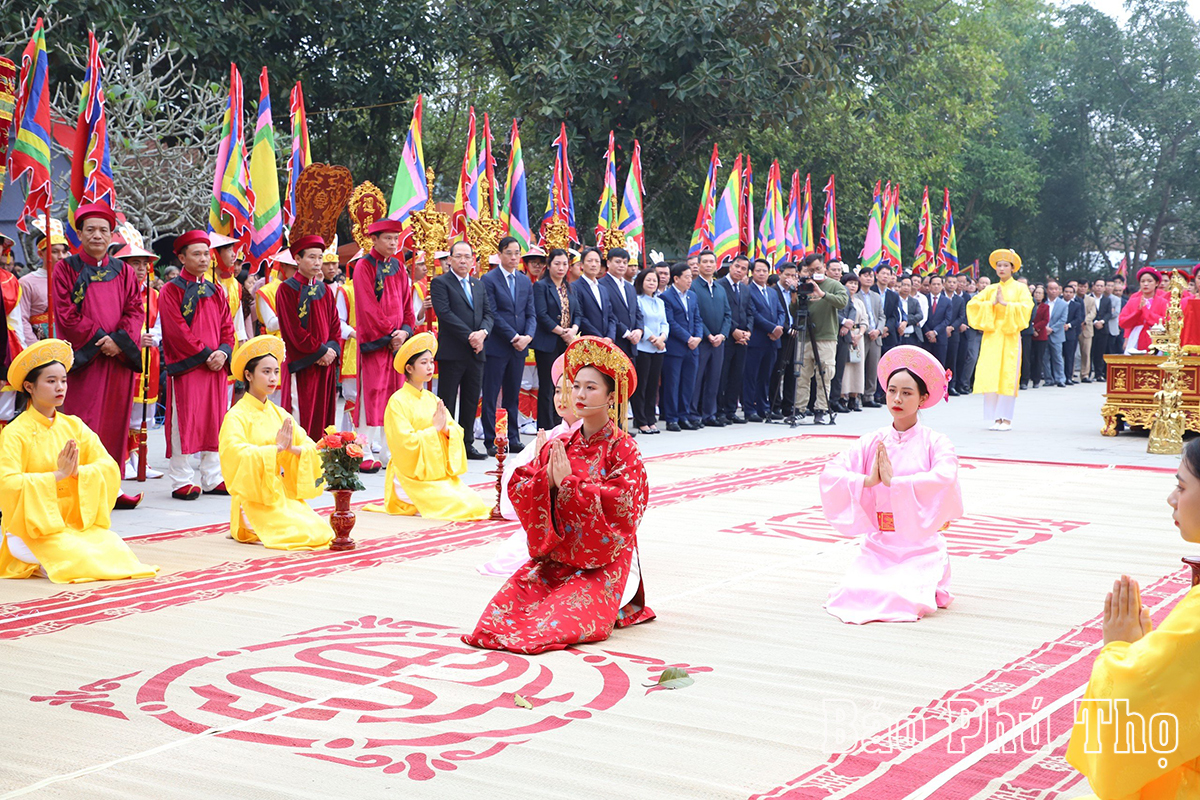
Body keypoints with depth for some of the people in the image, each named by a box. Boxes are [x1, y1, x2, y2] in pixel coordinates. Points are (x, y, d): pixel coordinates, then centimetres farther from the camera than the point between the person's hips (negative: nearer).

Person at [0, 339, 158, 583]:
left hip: (78, 521, 6)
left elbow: (109, 467, 0)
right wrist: (58, 475, -23)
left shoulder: (73, 426, 8)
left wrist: (77, 472, -19)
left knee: (118, 552, -18)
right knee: (82, 560, -29)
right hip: (34, 526, -6)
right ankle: (33, 562, 1)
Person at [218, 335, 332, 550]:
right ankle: (245, 528, 3)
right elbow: (237, 453, -24)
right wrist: (277, 448, -21)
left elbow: (310, 448, 8)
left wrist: (292, 448, -13)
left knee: (323, 532, -10)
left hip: (284, 495, 7)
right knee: (302, 534, -22)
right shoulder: (236, 416, -8)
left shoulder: (279, 414, 11)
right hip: (254, 499, -7)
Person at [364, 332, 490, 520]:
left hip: (441, 473, 7)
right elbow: (406, 442, -18)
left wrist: (446, 429, -13)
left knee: (476, 503, -9)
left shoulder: (432, 399, 12)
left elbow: (457, 432, 9)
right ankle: (412, 505, 1)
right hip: (413, 476, -7)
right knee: (461, 507, -22)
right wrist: (434, 428, -13)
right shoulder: (398, 401, -9)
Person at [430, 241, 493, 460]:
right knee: (446, 401, -1)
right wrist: (470, 336, -17)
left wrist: (482, 332, -9)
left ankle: (467, 444, 16)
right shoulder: (440, 283, -3)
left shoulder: (479, 285, 17)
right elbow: (445, 313, -14)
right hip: (451, 352, -6)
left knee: (471, 401, 9)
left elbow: (488, 313, 12)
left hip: (475, 352, 6)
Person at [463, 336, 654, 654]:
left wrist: (568, 481, -15)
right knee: (511, 598, -15)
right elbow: (517, 489, 5)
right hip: (554, 555, 5)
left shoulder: (622, 449, -6)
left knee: (570, 612, -27)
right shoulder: (557, 446, 9)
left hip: (602, 561, -5)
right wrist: (546, 478, -16)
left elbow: (621, 504, -18)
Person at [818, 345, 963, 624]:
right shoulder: (872, 442, 5)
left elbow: (944, 479, -24)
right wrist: (867, 481, -21)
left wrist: (893, 481, -22)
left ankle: (927, 588, 12)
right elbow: (830, 474, -5)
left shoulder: (936, 443, -4)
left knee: (903, 600, -24)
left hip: (921, 547, -3)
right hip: (877, 546, 3)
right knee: (855, 593, -17)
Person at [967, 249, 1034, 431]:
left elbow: (1026, 307, -8)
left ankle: (1007, 419, -3)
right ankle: (996, 418, 2)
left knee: (1008, 376, -7)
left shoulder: (1020, 288, 7)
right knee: (990, 375, -4)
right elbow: (972, 304, 6)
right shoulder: (990, 289, 16)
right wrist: (992, 303, -5)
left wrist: (1005, 303, -13)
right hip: (991, 336, 3)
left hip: (1010, 336, -3)